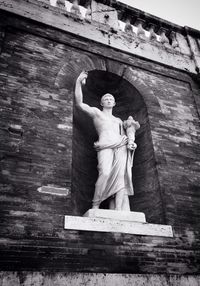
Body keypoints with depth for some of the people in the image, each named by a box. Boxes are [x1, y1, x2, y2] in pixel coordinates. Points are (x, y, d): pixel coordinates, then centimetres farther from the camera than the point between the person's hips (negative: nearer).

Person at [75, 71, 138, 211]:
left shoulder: (119, 120, 35)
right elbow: (79, 103, 11)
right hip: (105, 147, -4)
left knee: (120, 178, -16)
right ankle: (95, 205, -20)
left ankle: (117, 213, -22)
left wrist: (131, 144, 4)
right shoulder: (96, 112, 23)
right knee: (106, 173, -30)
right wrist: (79, 82, 5)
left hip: (121, 148, 4)